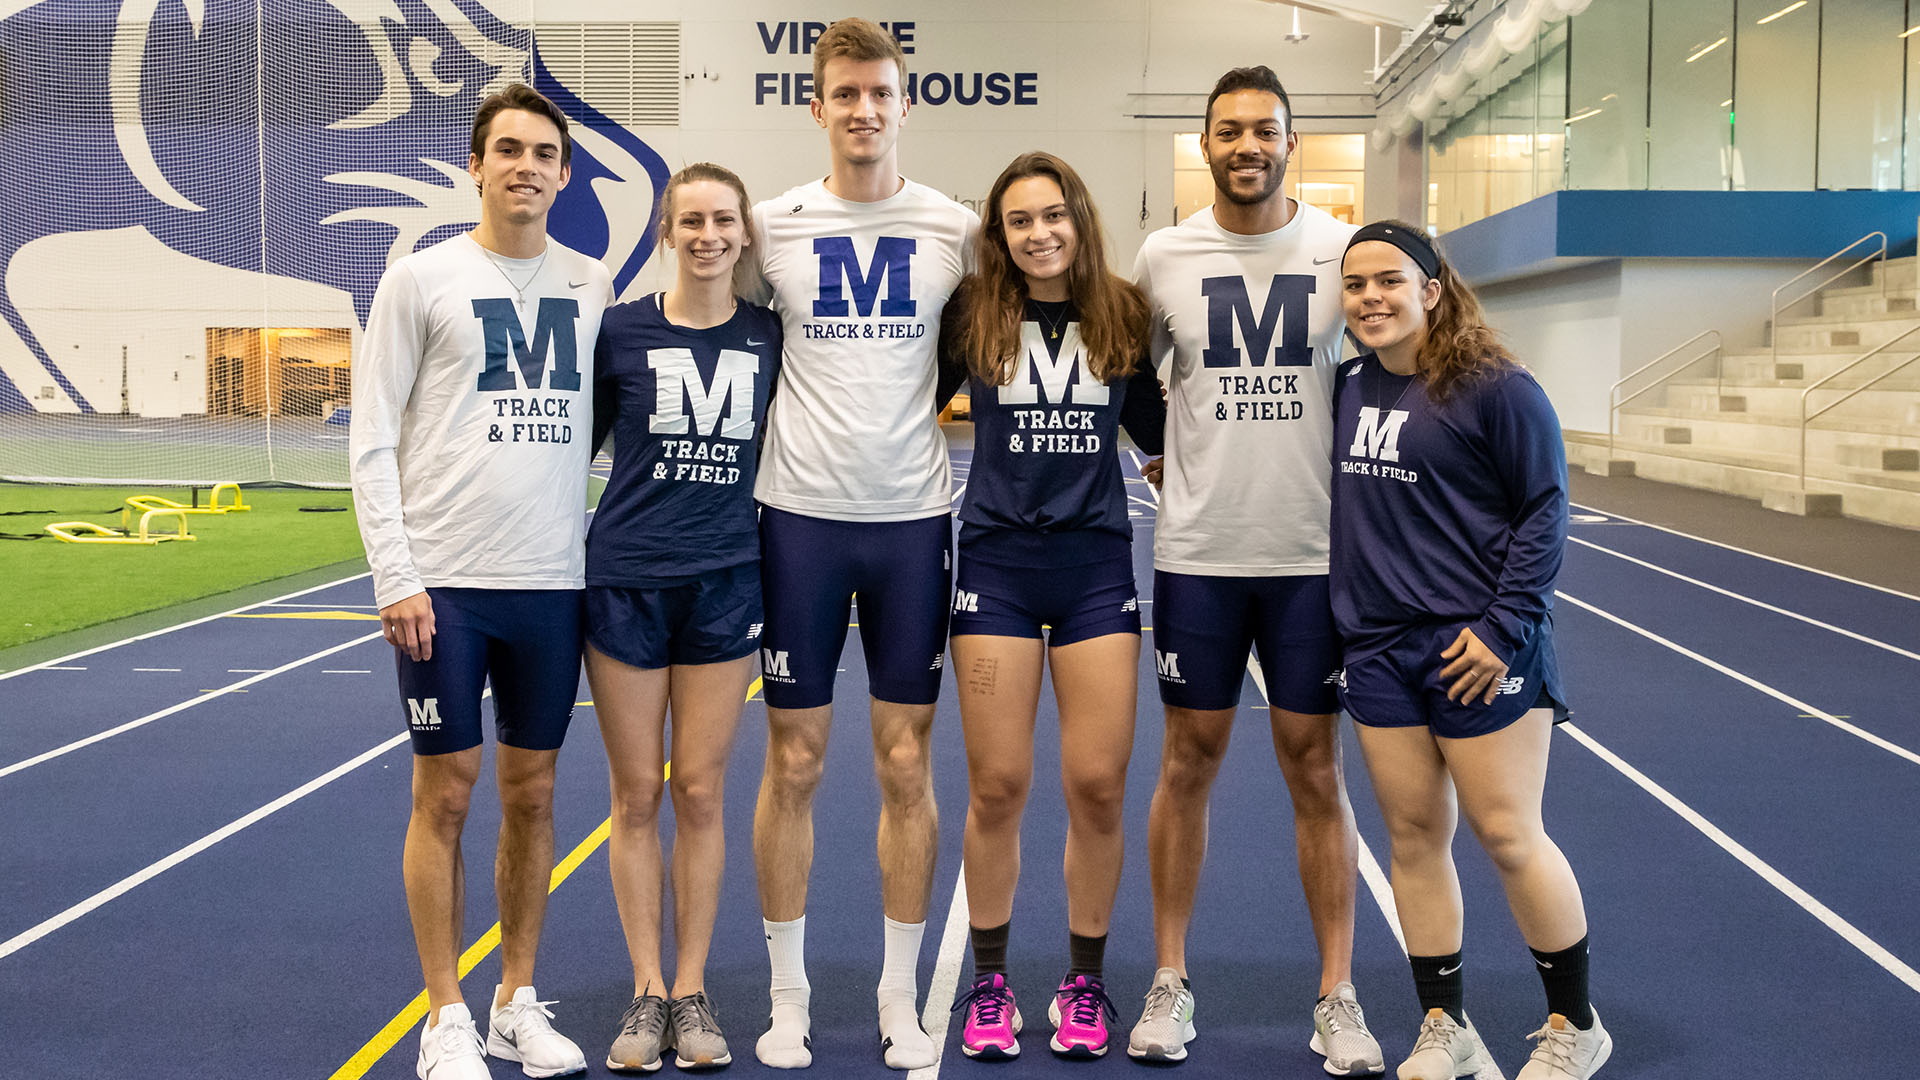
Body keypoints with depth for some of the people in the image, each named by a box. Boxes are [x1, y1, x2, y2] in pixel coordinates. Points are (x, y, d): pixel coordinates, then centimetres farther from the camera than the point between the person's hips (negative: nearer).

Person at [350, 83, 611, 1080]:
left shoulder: (593, 286, 8)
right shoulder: (422, 279, -1)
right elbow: (372, 441, -2)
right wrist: (394, 577, -10)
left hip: (554, 584, 3)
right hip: (443, 584, -3)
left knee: (531, 792, 10)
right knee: (445, 791, 3)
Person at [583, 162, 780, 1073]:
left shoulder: (771, 336, 3)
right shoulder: (620, 330, -1)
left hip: (725, 583, 1)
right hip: (624, 581, -1)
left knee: (700, 792, 5)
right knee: (636, 794, 5)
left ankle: (693, 991, 17)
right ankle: (647, 991, 17)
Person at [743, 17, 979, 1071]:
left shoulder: (956, 227, 3)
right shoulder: (773, 224, 1)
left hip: (913, 518, 1)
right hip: (800, 517, 0)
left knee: (906, 763, 5)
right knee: (792, 762, 4)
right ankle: (788, 995, 18)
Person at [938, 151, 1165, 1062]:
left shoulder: (1124, 315, 3)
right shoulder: (971, 316, 0)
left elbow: (1156, 430, 12)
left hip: (1096, 565, 1)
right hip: (996, 561, -1)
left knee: (1098, 784, 1)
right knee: (997, 785, 2)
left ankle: (1085, 982, 20)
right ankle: (989, 982, 20)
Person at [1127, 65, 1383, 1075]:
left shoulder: (1342, 249, -1)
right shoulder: (1164, 255, 1)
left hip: (1311, 553, 0)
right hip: (1196, 554, 1)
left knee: (1315, 769, 5)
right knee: (1189, 762, 8)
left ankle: (1337, 996, 16)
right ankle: (1170, 982, 20)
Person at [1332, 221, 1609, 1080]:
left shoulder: (1494, 387, -10)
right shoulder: (1348, 387, 7)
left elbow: (1544, 510, -10)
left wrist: (1504, 626, -14)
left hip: (1477, 649, -5)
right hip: (1377, 648, 5)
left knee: (1507, 836, 1)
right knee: (1413, 836, 9)